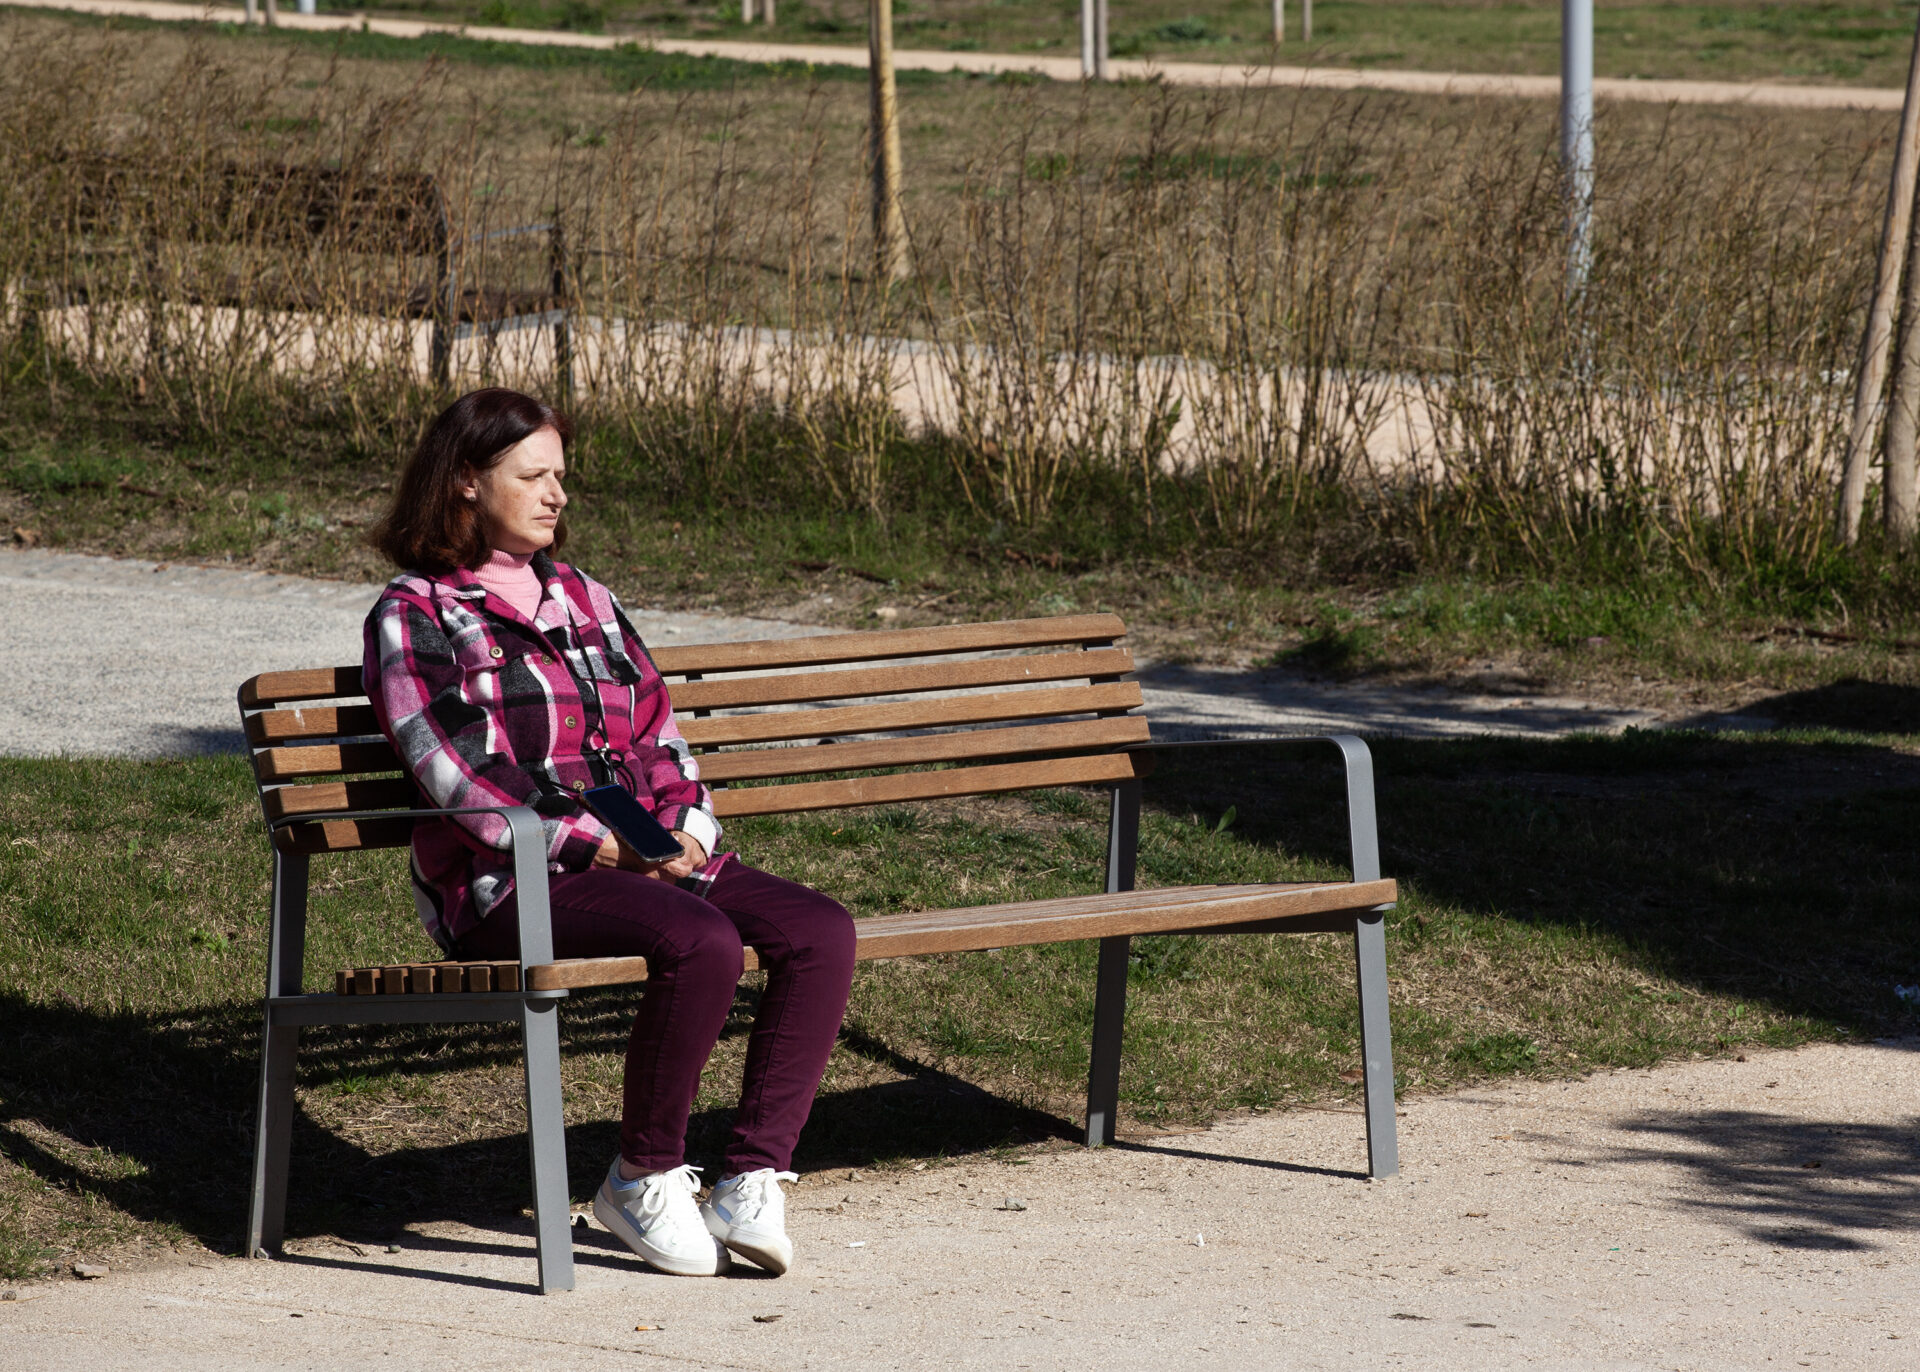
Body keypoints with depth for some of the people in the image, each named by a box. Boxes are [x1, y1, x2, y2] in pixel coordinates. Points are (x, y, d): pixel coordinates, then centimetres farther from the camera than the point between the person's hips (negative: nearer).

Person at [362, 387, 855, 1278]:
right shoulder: (415, 617, 1)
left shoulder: (583, 602, 22)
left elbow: (659, 737, 20)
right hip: (512, 882, -7)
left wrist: (684, 831, -1)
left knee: (820, 932, -17)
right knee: (703, 940, -33)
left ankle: (752, 1183, -19)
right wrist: (600, 845, -18)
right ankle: (644, 1178, -16)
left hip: (646, 860, 7)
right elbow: (456, 773, -11)